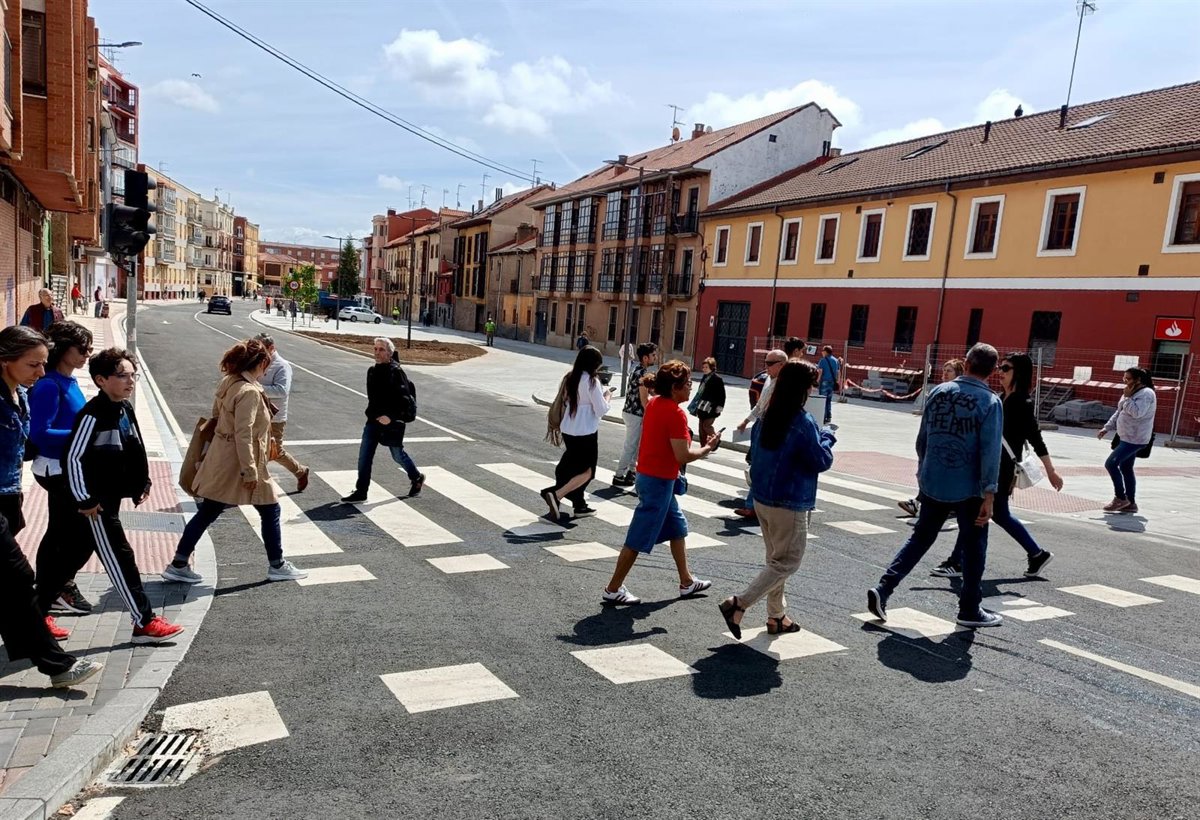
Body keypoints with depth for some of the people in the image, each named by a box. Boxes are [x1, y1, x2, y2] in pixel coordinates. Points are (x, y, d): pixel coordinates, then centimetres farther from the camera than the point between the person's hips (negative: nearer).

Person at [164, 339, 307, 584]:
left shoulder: (228, 383, 6)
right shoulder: (249, 392, -21)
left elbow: (216, 416, 17)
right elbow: (243, 434, -24)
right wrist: (249, 471, -21)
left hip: (221, 460, 9)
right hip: (238, 463, -9)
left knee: (207, 513, 15)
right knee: (270, 510, 7)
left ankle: (178, 565, 20)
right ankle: (277, 565, 18)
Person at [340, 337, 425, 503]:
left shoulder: (396, 371, -16)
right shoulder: (373, 371, 7)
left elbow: (404, 398, -20)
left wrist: (391, 416, -27)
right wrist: (372, 413, 14)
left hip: (392, 422, -6)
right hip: (374, 420, 7)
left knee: (398, 455, 10)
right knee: (364, 455, 0)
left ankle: (417, 478, 35)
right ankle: (360, 492, 6)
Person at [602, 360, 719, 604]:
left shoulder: (655, 403, 7)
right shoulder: (676, 413, -21)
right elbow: (683, 456, -23)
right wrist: (707, 448, -7)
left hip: (649, 474, 10)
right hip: (659, 481, -10)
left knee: (678, 528, 21)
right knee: (638, 539, 0)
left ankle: (687, 582, 32)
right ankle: (613, 589, 10)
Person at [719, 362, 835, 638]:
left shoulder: (767, 417, 2)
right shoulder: (803, 423, -20)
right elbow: (822, 462, -14)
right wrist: (827, 437, 5)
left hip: (762, 499, 8)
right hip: (790, 505, -8)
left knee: (776, 558, 20)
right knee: (787, 563, 4)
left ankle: (776, 617, 29)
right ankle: (738, 604, -5)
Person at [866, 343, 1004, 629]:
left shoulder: (937, 392, 2)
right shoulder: (990, 402, -11)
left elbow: (922, 438, 9)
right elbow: (990, 452, -16)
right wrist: (989, 495, -13)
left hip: (932, 484, 4)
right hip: (968, 489, -4)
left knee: (920, 538, 15)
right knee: (973, 547, 12)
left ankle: (882, 589, 5)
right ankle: (970, 610, 23)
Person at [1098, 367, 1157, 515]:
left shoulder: (1146, 393, -15)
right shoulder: (1132, 393, 15)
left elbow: (1136, 412, -28)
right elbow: (1119, 413, 20)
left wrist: (1127, 397, -20)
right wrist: (1106, 428, 14)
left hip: (1135, 439, -10)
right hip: (1126, 437, 10)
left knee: (1111, 463, -13)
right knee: (1126, 469, 12)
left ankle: (1120, 498, -3)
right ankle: (1130, 503, 18)